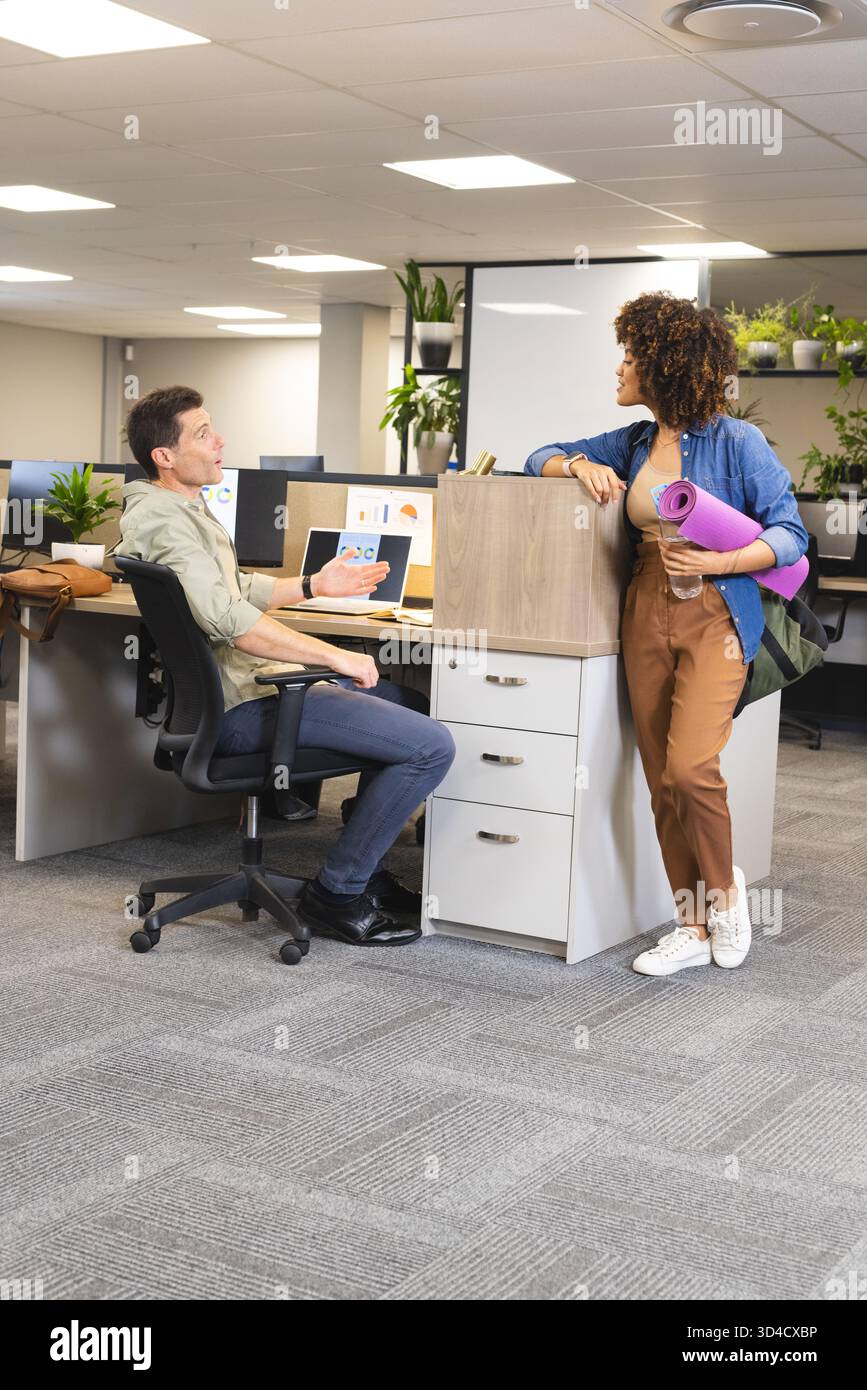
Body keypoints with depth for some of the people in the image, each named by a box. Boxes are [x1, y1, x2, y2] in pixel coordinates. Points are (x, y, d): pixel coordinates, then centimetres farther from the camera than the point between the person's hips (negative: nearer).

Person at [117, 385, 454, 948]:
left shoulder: (185, 509, 17)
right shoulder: (162, 518, -18)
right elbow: (226, 618, -30)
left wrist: (315, 584, 23)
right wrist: (336, 656, -26)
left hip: (250, 682, 12)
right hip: (243, 705, -12)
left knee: (406, 700, 25)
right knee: (432, 746, -18)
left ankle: (367, 871, 24)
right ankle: (337, 892, -5)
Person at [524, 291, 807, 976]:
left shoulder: (738, 442, -7)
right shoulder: (632, 444, 11)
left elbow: (791, 535, -8)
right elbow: (541, 458, 20)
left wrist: (714, 562, -20)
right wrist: (581, 464, -2)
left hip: (716, 616, -6)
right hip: (647, 614, 6)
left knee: (689, 766, -21)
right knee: (662, 780, 4)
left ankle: (725, 887, 7)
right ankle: (694, 926, 15)